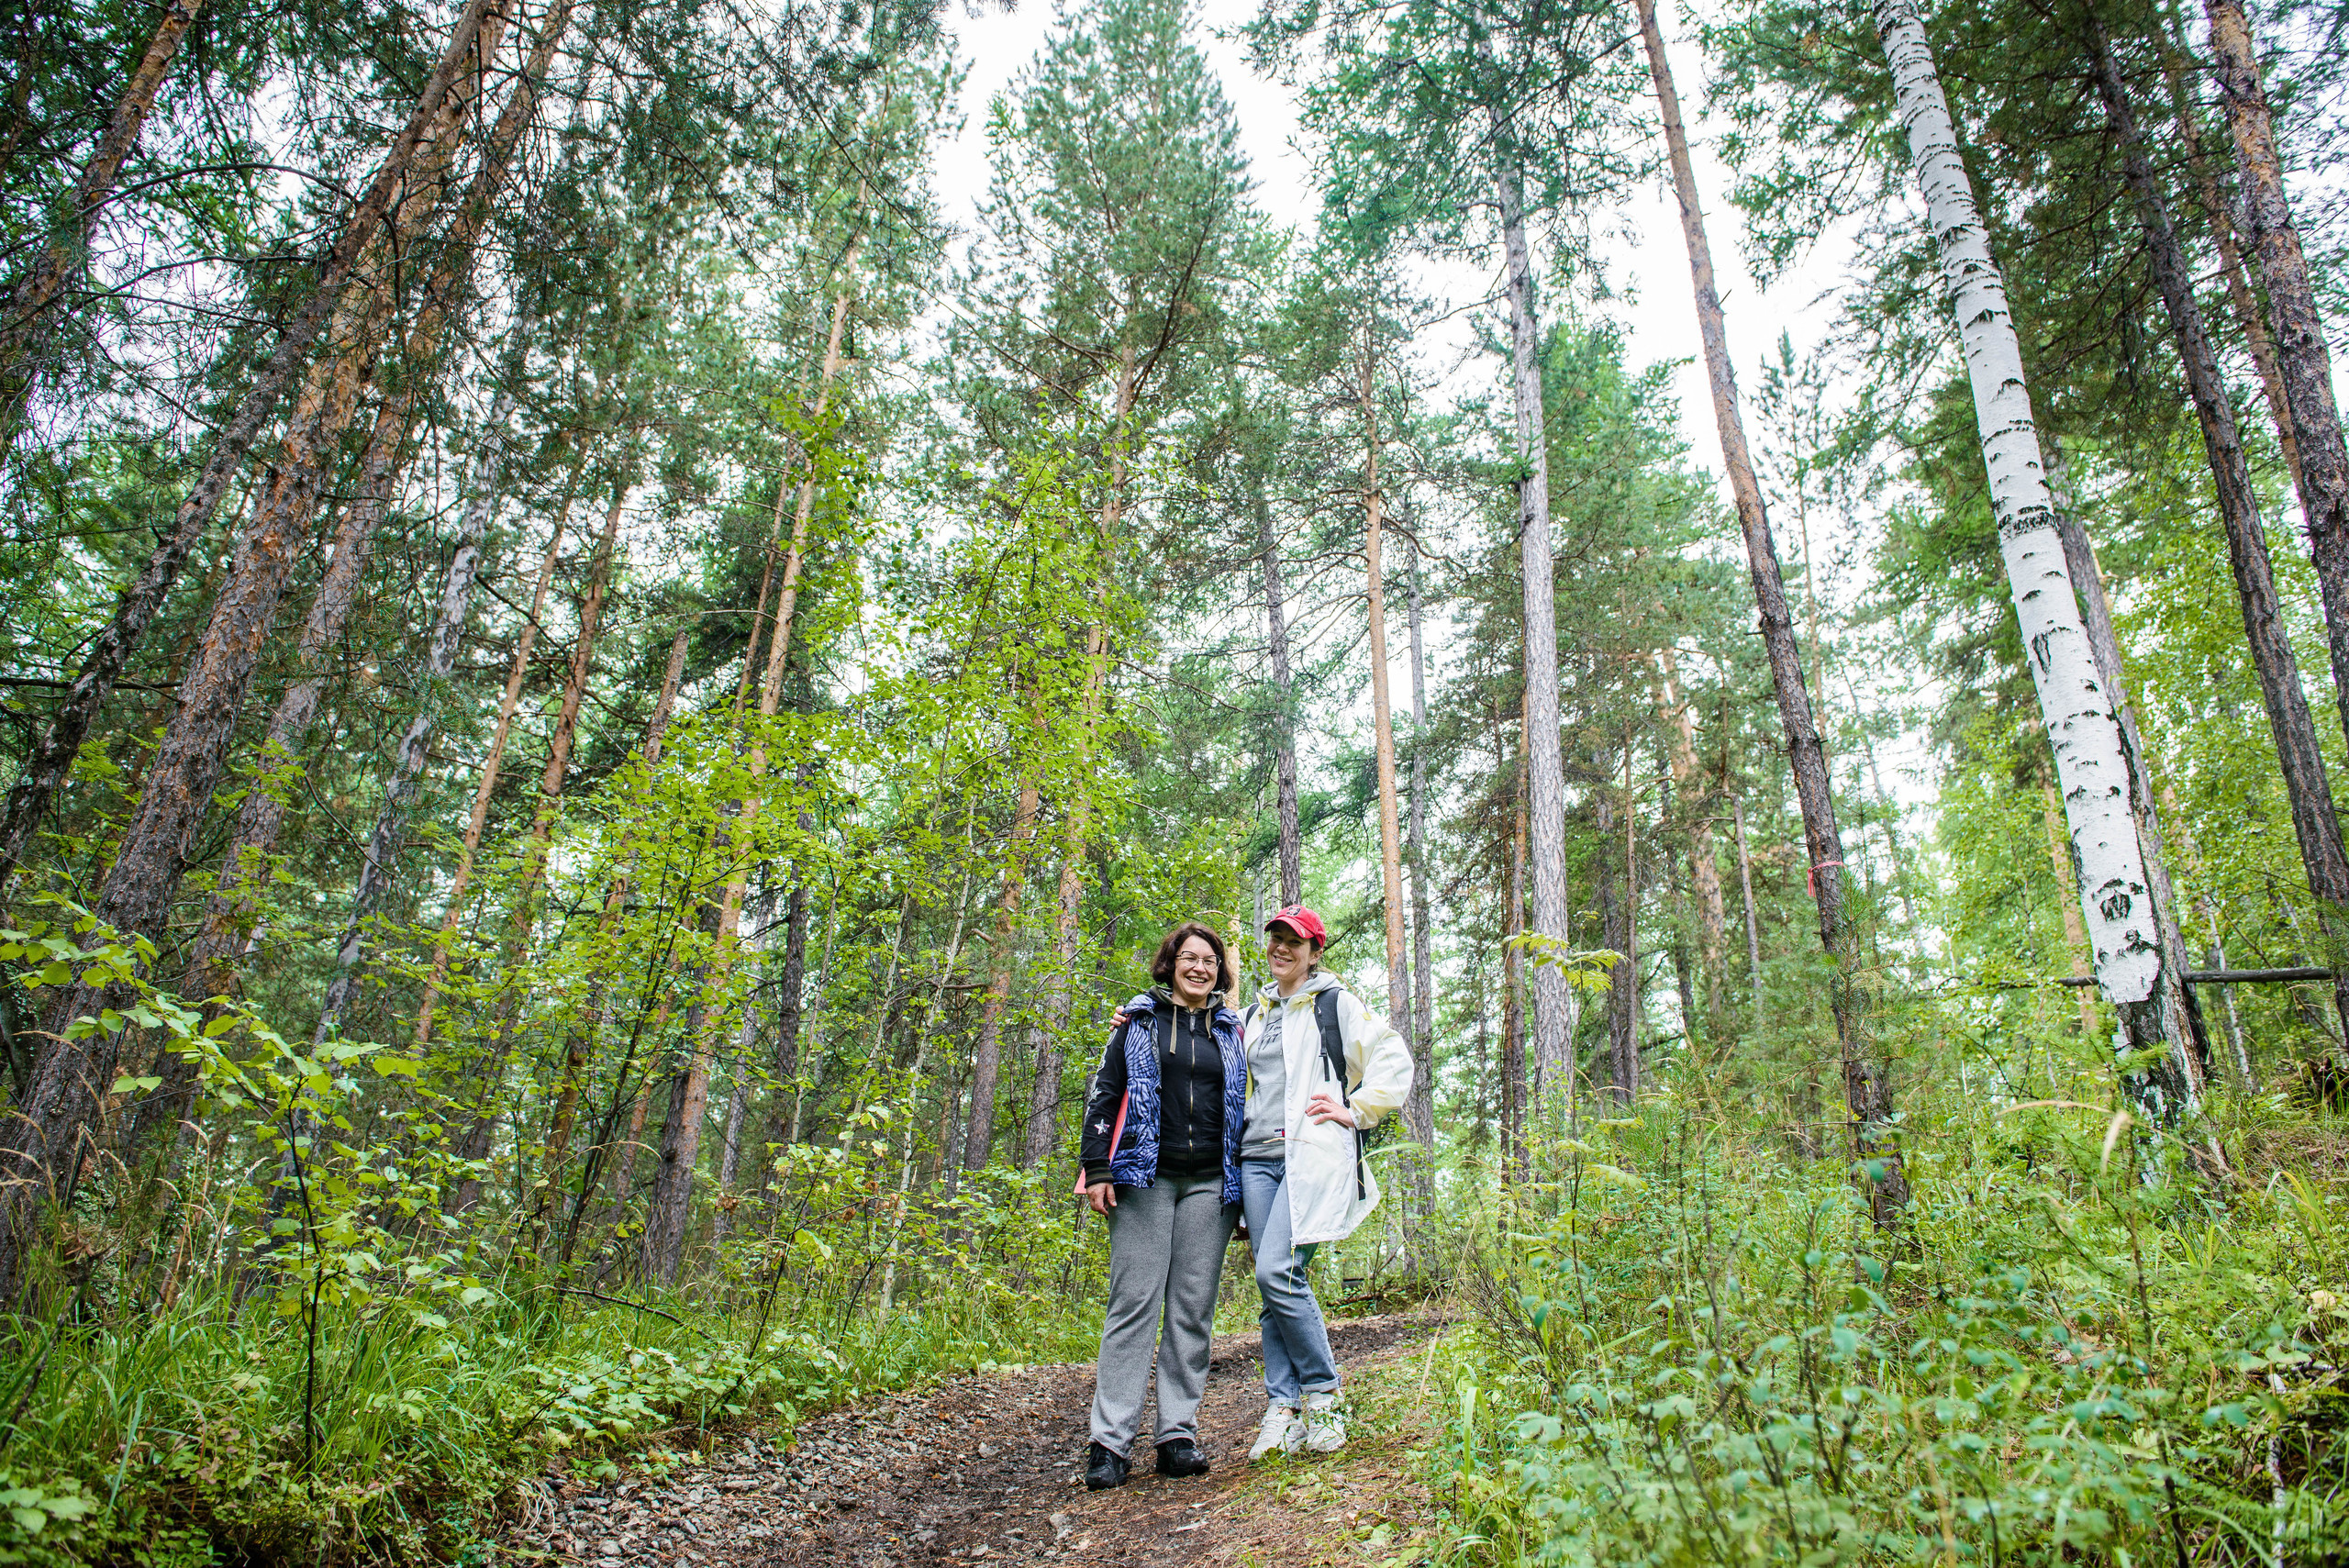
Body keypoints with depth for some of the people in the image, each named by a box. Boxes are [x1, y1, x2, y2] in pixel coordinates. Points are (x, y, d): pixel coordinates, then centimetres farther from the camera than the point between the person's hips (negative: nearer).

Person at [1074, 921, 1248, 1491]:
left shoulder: (1232, 1029, 15)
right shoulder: (1138, 1020, 8)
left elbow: (1246, 1101, 20)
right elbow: (1104, 1092, 5)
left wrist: (1248, 1183, 14)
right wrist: (1097, 1168, -4)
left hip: (1210, 1183, 3)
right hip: (1145, 1177, -2)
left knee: (1194, 1307, 2)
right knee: (1134, 1301, -7)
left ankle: (1179, 1435, 10)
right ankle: (1109, 1440, -3)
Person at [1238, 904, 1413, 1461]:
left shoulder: (1335, 1003, 5)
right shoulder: (1255, 1013, 21)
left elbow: (1394, 1057, 2)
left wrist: (1356, 1111, -5)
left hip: (1312, 1154, -6)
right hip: (1257, 1158, 6)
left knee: (1278, 1271, -18)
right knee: (1271, 1287, 2)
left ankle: (1322, 1395, 0)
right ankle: (1283, 1411, 8)